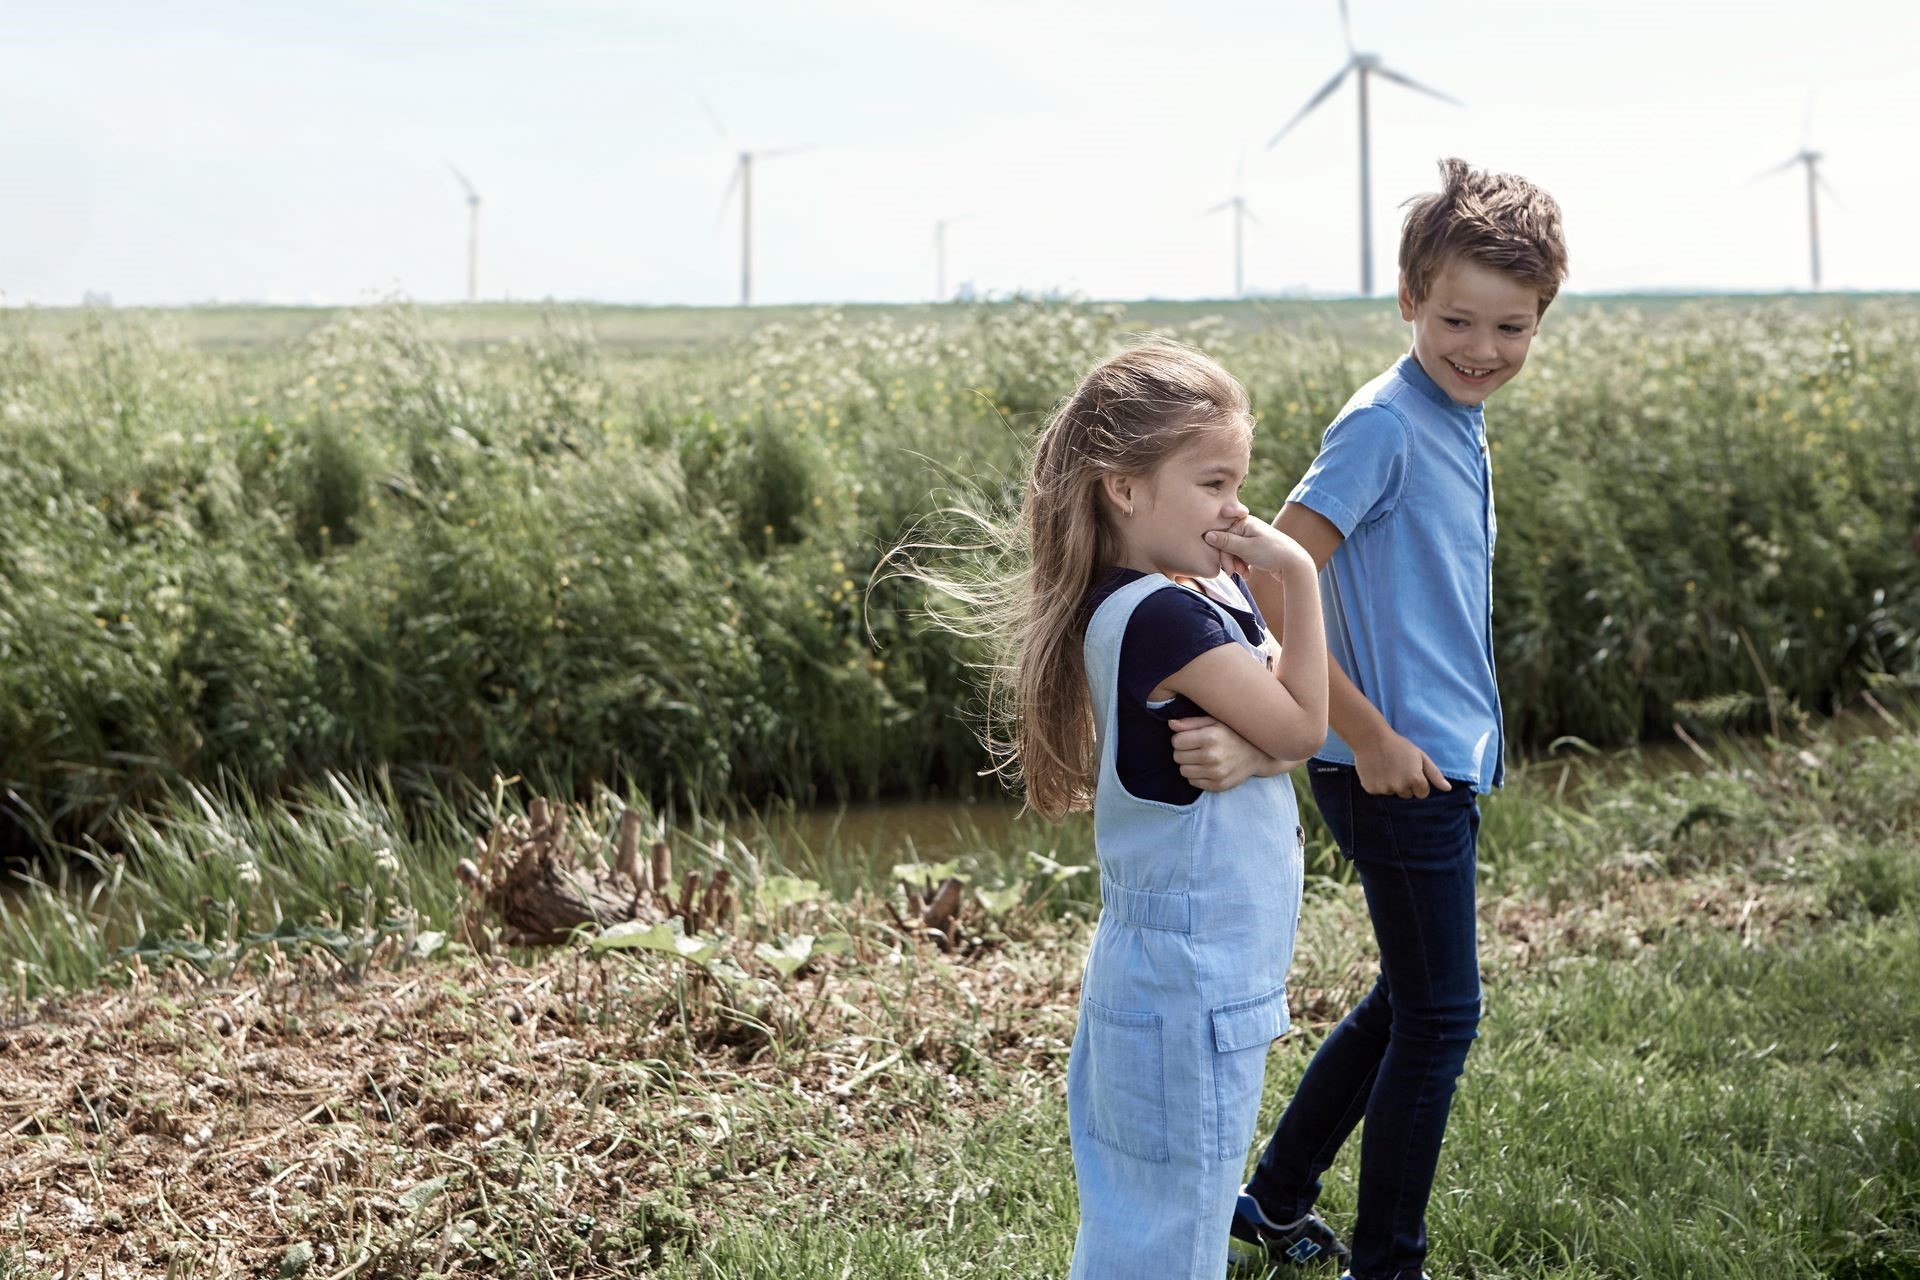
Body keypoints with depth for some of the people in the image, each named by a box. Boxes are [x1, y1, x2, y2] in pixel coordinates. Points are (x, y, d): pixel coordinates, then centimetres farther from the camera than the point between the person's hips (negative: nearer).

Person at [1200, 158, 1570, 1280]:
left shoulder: (1457, 427, 10)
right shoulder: (1384, 422, -18)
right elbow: (1275, 585, -23)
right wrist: (1369, 736, -20)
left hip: (1443, 766, 9)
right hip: (1398, 769, -9)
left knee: (1410, 1003, 20)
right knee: (1440, 1017, 2)